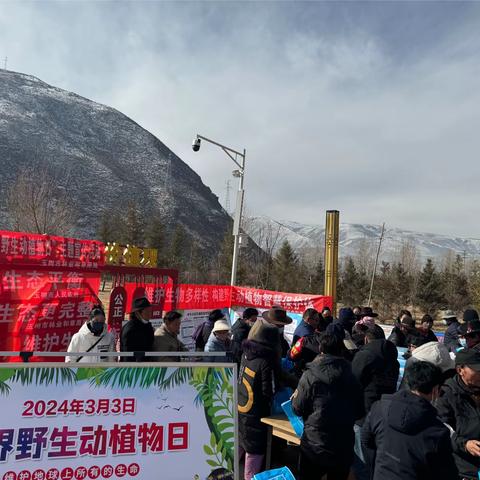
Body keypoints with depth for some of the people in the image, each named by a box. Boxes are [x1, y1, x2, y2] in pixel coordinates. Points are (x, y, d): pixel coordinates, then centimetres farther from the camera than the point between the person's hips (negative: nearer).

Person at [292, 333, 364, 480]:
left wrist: (294, 398, 12)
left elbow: (298, 409, -8)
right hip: (344, 447, 3)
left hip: (315, 447, -3)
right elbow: (359, 412, 6)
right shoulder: (350, 377, -2)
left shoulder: (310, 375, -15)